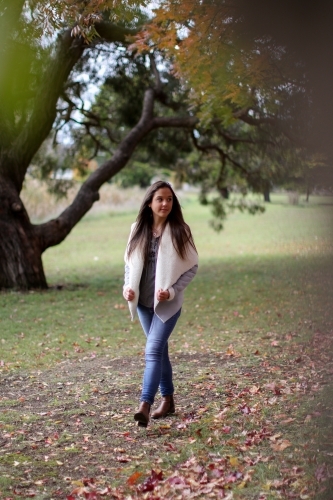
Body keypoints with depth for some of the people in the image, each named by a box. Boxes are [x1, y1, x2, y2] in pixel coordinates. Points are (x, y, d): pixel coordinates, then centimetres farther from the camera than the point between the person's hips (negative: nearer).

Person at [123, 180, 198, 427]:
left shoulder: (180, 230, -7)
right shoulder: (138, 229, 3)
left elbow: (192, 266, -4)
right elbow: (130, 262, 10)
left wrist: (173, 291, -16)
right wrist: (128, 287, -7)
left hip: (167, 302, -4)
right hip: (143, 301, 4)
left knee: (153, 351, -15)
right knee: (160, 350, 15)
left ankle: (145, 406, -20)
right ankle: (168, 400, 29)